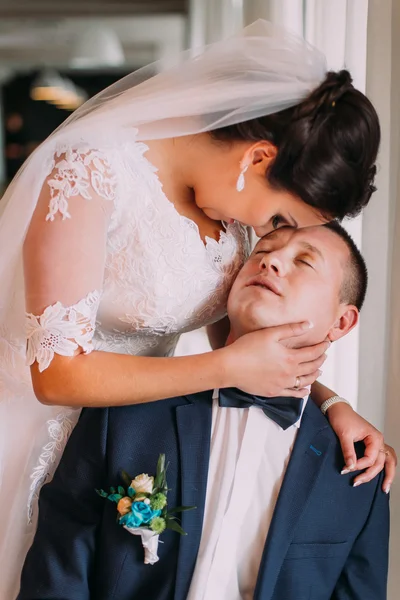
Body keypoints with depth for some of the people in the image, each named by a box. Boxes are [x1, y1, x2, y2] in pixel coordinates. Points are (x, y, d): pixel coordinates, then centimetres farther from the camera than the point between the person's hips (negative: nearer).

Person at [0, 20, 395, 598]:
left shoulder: (228, 196, -4)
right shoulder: (93, 171, -25)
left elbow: (234, 335, 6)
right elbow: (58, 372, -26)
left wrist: (329, 403, -9)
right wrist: (230, 368, -25)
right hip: (47, 418, -6)